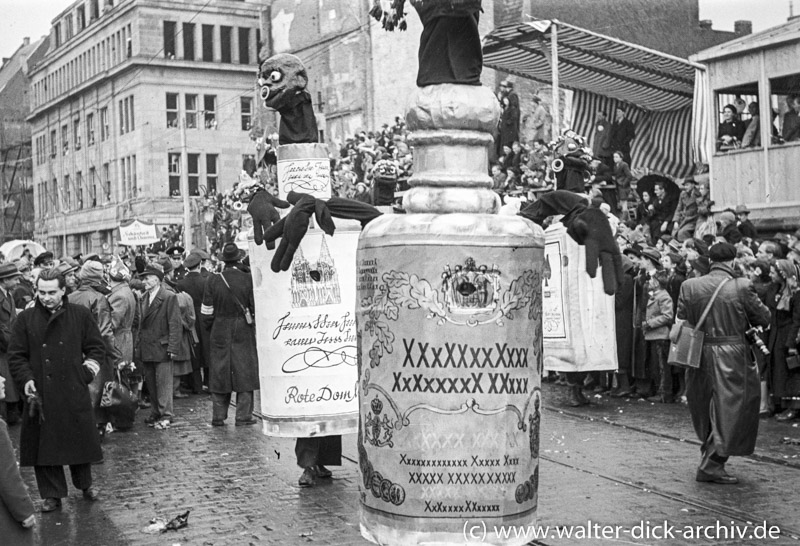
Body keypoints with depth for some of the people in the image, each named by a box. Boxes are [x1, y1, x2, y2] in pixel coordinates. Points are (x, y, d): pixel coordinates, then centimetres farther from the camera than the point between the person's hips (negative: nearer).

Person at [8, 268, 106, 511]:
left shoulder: (81, 315, 1)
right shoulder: (26, 319, 3)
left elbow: (97, 347, 7)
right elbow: (16, 355, 4)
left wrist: (87, 371, -5)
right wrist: (26, 380, -9)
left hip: (74, 392, 0)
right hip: (39, 393, 1)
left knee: (80, 440, 10)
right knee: (43, 444, 4)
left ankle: (84, 483, 32)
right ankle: (52, 494, 17)